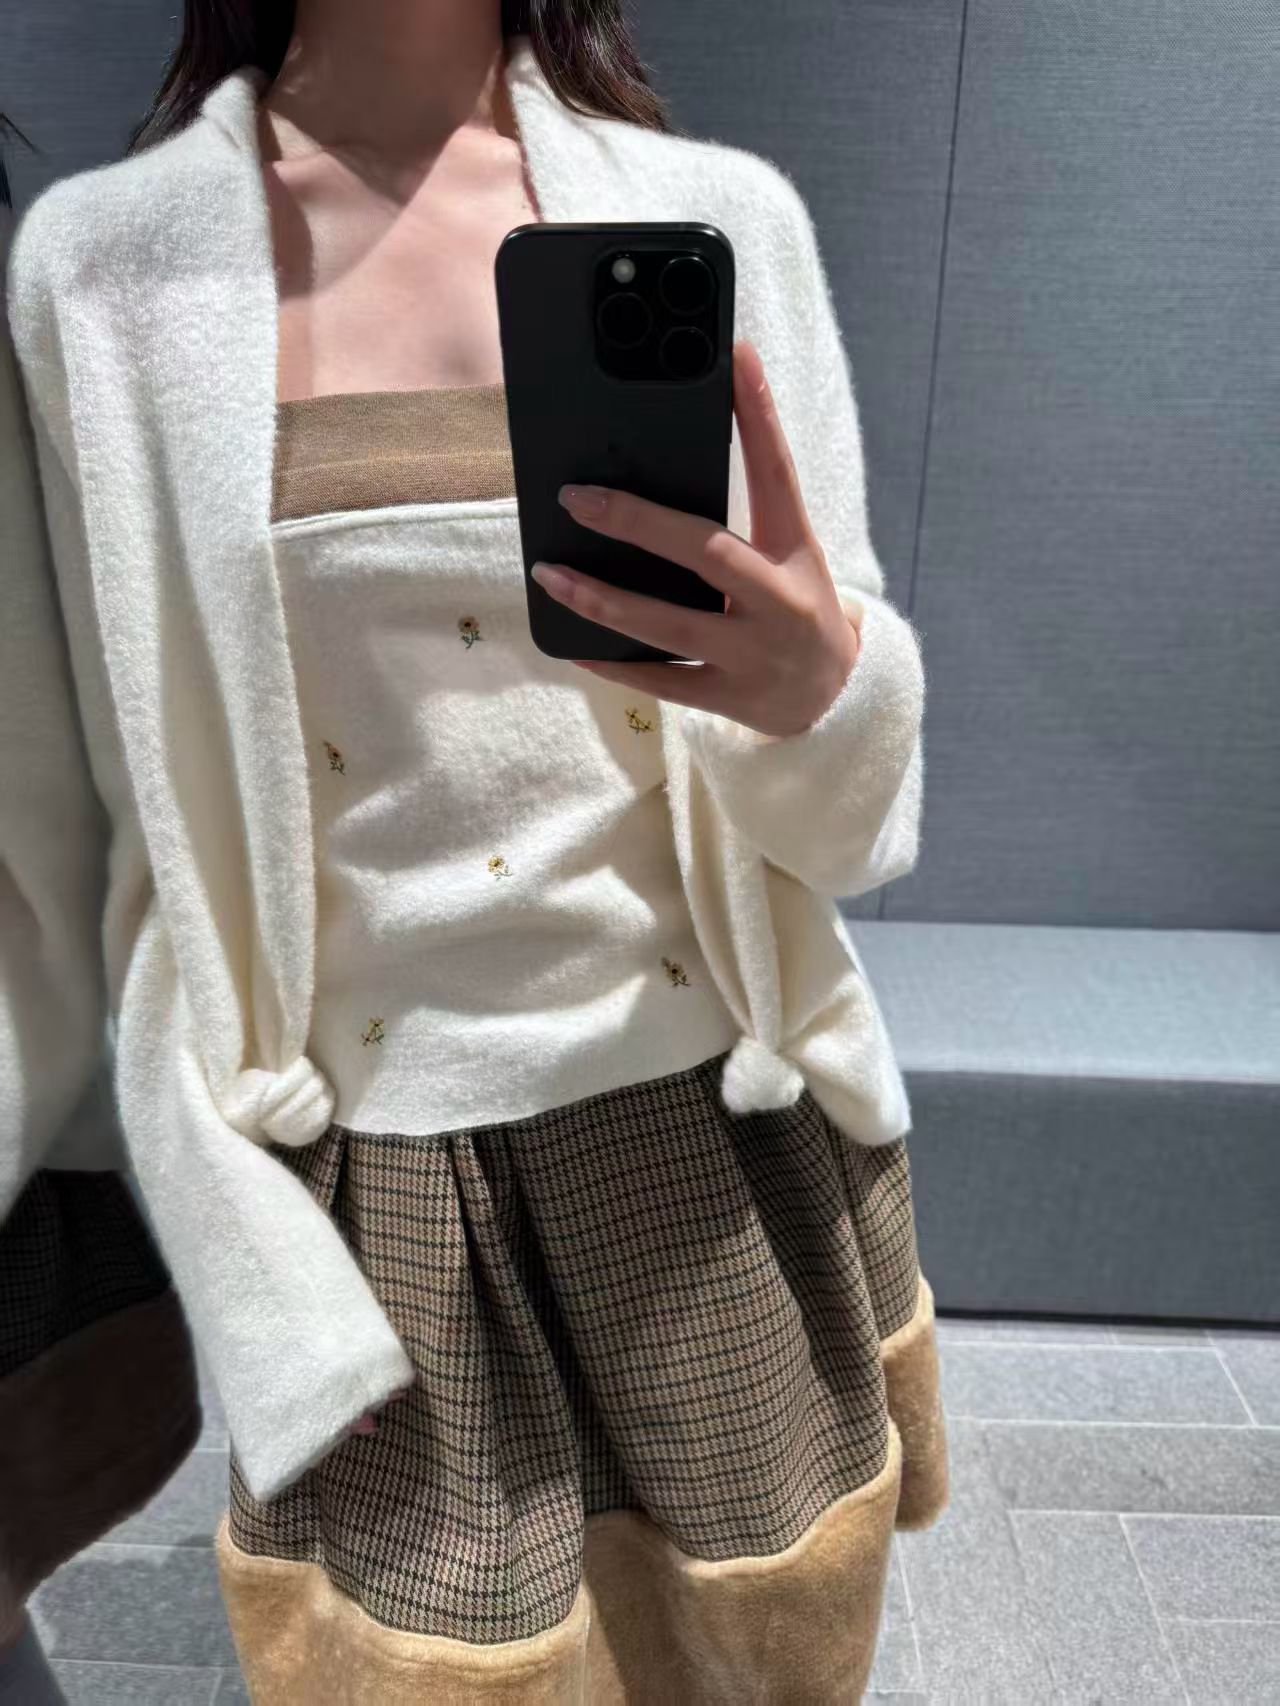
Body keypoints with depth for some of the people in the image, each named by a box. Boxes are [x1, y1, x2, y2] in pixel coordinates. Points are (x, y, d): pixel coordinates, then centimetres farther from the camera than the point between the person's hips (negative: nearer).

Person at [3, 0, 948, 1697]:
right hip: (381, 1162, 0)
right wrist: (222, 1194, 3)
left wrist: (817, 680, -25)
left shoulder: (722, 213, -1)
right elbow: (156, 813, 2)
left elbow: (846, 782, -1)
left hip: (717, 1115, 2)